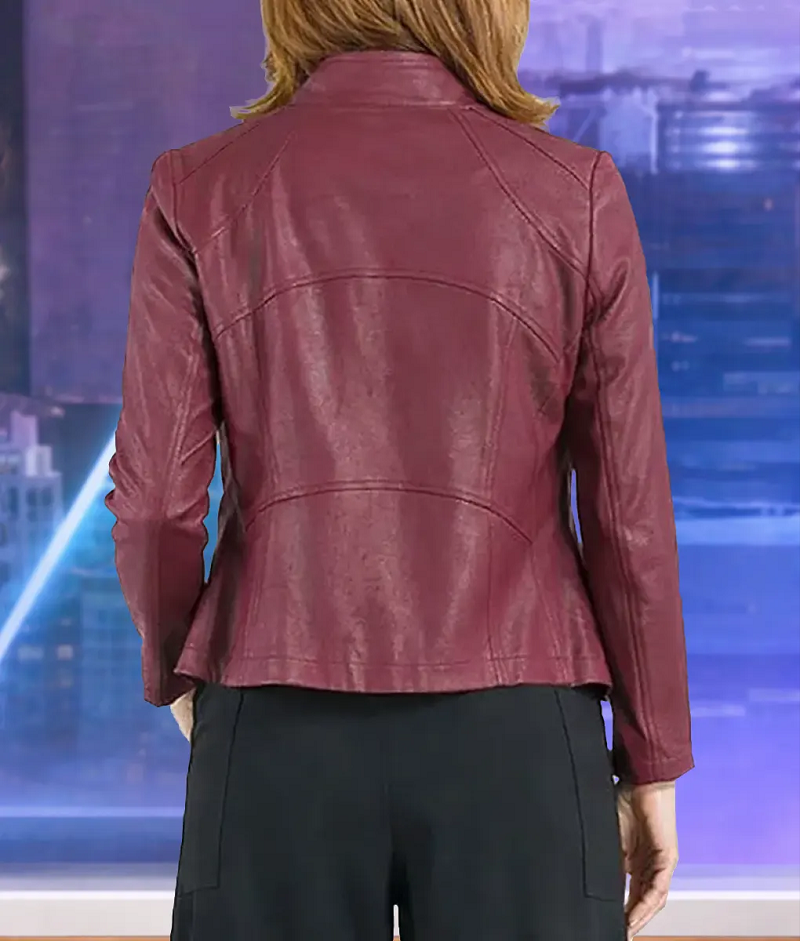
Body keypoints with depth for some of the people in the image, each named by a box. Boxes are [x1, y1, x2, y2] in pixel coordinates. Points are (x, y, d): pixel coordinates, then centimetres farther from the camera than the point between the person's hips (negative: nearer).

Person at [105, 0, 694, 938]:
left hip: (281, 740, 1)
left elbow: (156, 502, -3)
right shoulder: (575, 193, -2)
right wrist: (652, 765, 9)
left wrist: (179, 673, 17)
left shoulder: (197, 193, -2)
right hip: (510, 743, 0)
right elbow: (627, 513, -2)